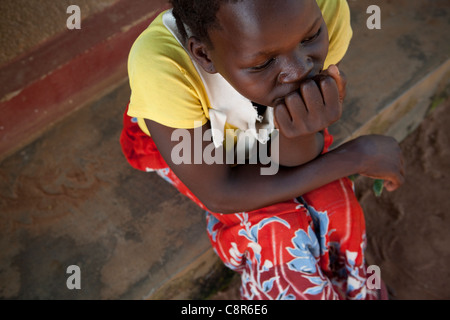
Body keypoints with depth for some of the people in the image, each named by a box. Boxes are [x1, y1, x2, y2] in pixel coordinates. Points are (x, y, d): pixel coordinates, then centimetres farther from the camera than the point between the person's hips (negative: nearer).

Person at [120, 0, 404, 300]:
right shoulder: (162, 66, -41)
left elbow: (295, 162, -24)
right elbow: (219, 195, -29)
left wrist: (300, 130, -49)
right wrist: (356, 155, -29)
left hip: (262, 126, 3)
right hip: (182, 138, -2)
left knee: (331, 204, -19)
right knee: (280, 230, -22)